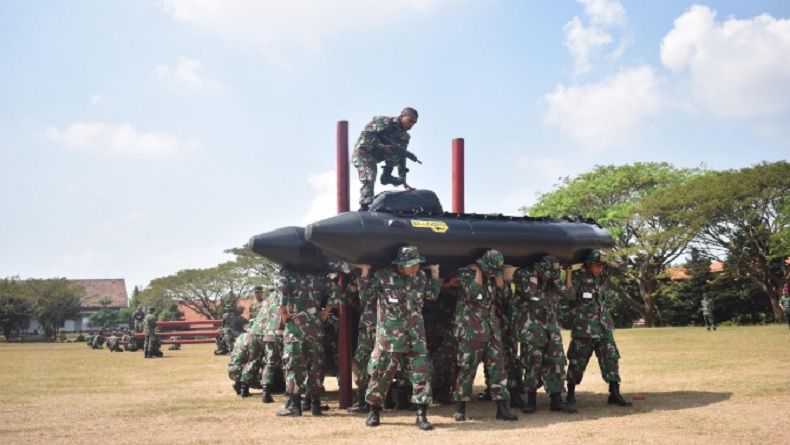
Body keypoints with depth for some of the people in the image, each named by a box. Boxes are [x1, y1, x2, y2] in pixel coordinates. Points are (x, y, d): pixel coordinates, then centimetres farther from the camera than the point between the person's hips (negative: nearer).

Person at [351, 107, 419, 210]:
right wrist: (382, 146, -30)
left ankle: (386, 175, -12)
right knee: (369, 179, -24)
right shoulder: (384, 122, -16)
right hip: (363, 151, -6)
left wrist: (403, 180, 1)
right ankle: (364, 207, -19)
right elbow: (366, 134, -22)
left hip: (377, 156, 6)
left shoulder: (404, 136, 3)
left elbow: (401, 158, 6)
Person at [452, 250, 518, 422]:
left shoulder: (492, 276, 11)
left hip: (491, 328, 5)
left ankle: (502, 407, 2)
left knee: (497, 365, 0)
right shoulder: (465, 273, -7)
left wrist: (497, 275, 0)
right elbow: (473, 293, -20)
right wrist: (479, 271, -14)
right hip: (470, 329, -5)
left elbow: (502, 295, 6)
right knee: (467, 368, 0)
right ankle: (460, 407, 12)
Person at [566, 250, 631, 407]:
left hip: (604, 326, 5)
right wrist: (568, 274, -23)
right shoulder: (577, 276, -11)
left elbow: (619, 268, 11)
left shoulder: (603, 275, 4)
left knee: (611, 358, 0)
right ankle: (571, 393, 19)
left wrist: (605, 262, 0)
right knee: (577, 362, 4)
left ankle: (614, 394, 5)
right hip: (583, 328, -5)